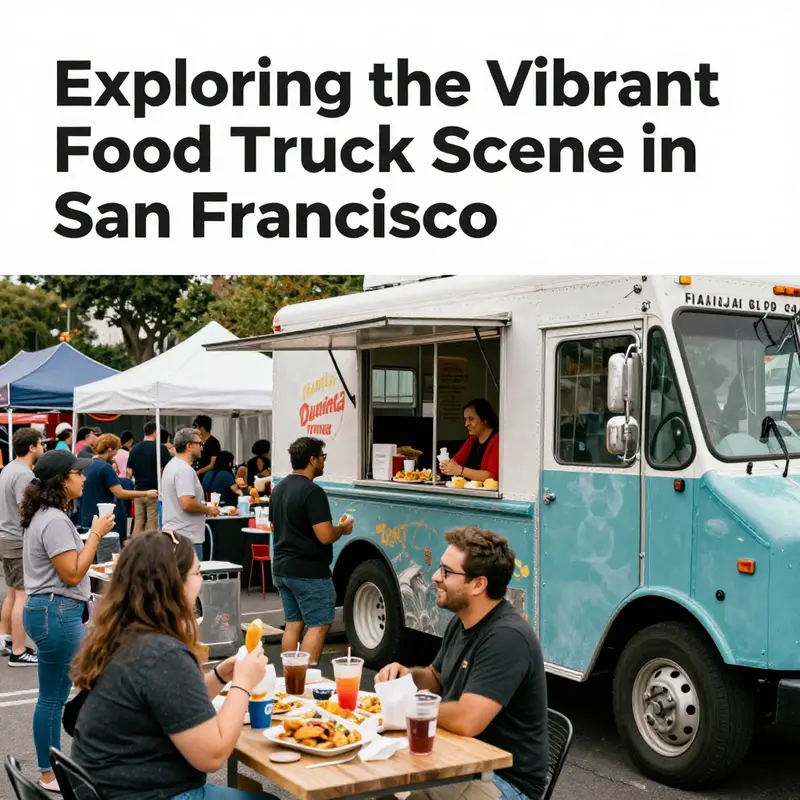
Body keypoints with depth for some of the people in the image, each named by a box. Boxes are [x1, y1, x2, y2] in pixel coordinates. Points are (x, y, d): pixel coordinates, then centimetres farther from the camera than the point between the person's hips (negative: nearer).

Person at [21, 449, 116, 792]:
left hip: (53, 610, 11)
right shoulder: (55, 521, -20)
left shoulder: (46, 516, 13)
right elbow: (72, 574, -20)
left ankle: (54, 766, 26)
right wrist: (96, 534, -16)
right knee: (52, 697, -1)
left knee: (56, 694, 17)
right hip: (56, 613, -11)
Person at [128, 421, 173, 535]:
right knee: (152, 523, -1)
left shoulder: (134, 449, 5)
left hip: (138, 491, 5)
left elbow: (129, 472, 6)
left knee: (138, 522, 10)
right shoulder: (160, 448, -10)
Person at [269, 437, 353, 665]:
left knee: (292, 624, 13)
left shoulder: (279, 489, 11)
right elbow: (325, 536, -22)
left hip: (282, 568, 9)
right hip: (308, 571, -9)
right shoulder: (312, 492, -18)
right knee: (318, 625, -3)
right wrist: (343, 528, -4)